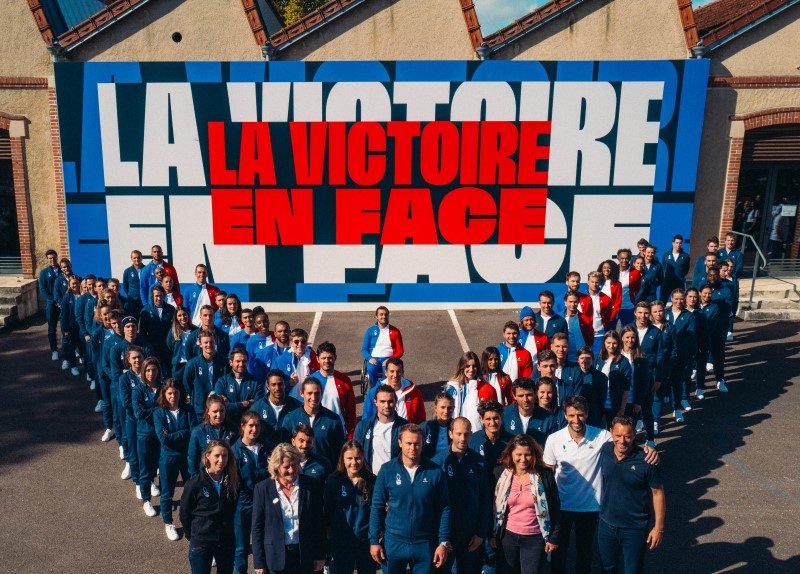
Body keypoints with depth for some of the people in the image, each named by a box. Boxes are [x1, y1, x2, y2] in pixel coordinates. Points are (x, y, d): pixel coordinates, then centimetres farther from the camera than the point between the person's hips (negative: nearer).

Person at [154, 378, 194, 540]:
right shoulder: (159, 413, -9)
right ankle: (168, 524, 32)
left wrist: (173, 435, -20)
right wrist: (184, 433, -17)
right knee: (167, 492, 13)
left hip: (187, 455, 1)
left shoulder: (188, 410, -5)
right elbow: (163, 439, -18)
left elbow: (194, 433, -13)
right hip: (168, 457, -1)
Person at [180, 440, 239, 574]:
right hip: (201, 543, -3)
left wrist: (228, 531, 4)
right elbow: (185, 513, -4)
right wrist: (192, 535, 2)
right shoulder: (195, 483, -15)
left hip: (227, 541, 3)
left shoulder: (232, 481, -5)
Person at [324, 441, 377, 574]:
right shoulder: (333, 481, -5)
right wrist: (329, 536, -2)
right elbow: (327, 511, -2)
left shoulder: (372, 481, -2)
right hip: (341, 542, -1)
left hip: (367, 542, 1)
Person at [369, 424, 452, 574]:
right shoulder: (387, 470, -5)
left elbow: (444, 509, -2)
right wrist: (374, 540, -2)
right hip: (393, 542, 1)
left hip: (425, 544, 0)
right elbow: (377, 507, 0)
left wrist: (444, 542, -5)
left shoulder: (435, 472, -6)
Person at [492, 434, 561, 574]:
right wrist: (493, 534, 4)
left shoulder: (545, 475, -8)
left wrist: (554, 537, -4)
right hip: (507, 537, 2)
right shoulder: (502, 475, -3)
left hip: (535, 539, -2)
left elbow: (554, 509, -3)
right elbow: (495, 506, 4)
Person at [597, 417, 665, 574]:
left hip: (635, 529, -3)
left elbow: (657, 493, -11)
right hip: (606, 525, 4)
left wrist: (658, 527, -9)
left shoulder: (646, 460, -20)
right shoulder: (604, 451, -9)